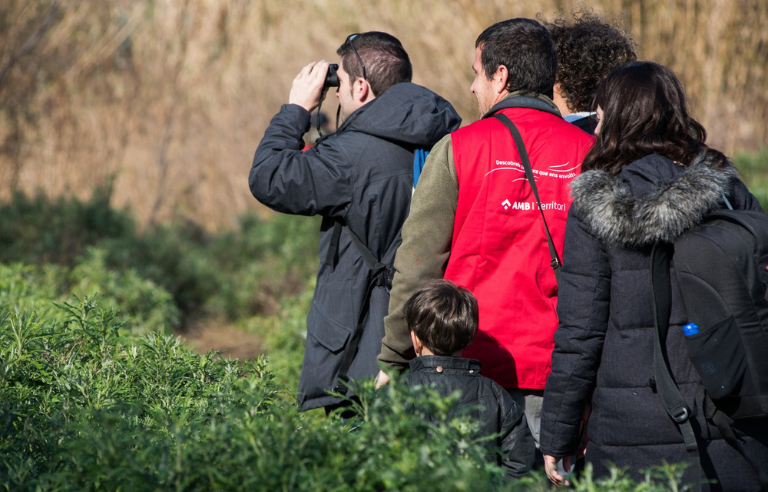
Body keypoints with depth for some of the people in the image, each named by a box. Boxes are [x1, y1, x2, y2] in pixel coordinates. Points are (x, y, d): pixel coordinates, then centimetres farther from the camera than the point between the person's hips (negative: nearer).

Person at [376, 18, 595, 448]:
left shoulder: (460, 149, -2)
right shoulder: (590, 154, 4)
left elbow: (418, 264, -2)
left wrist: (393, 361, 4)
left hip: (474, 365, -2)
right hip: (558, 378, 2)